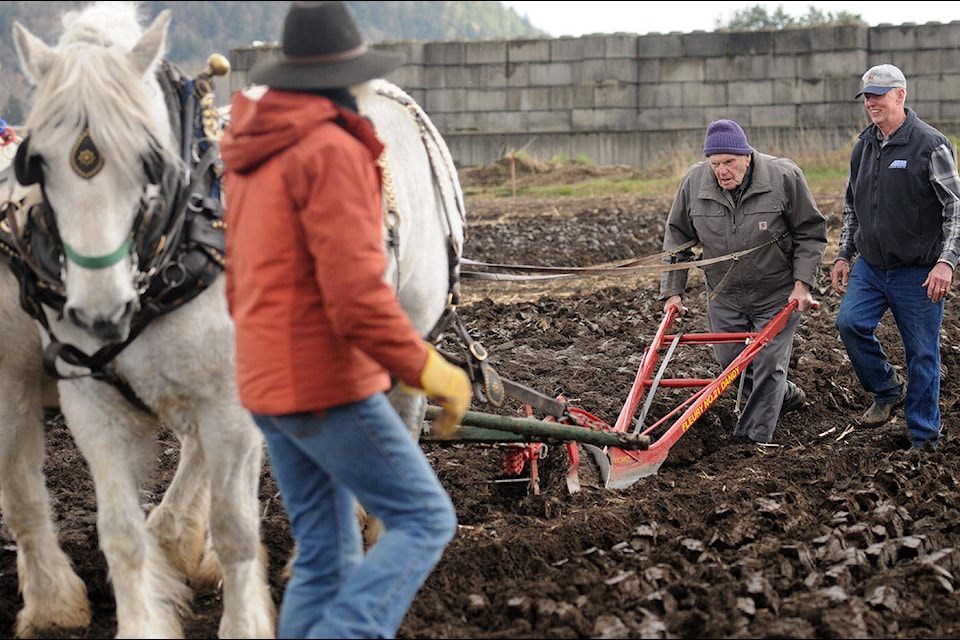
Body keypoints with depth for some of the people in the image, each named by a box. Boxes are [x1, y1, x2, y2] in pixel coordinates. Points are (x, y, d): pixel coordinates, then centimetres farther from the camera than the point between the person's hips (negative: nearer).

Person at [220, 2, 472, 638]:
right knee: (425, 520, -1)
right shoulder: (332, 151, -17)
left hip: (267, 385, 9)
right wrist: (428, 370, -16)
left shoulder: (252, 157, 13)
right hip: (330, 387, -9)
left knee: (326, 555, 13)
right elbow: (356, 292, -24)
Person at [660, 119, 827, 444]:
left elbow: (810, 234, -7)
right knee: (730, 361, 12)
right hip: (724, 295, 4)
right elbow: (677, 238, 3)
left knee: (767, 366, -5)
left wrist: (802, 284, -14)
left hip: (777, 295, -4)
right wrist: (672, 291, 1)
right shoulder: (694, 181, -9)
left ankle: (754, 441, 5)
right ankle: (785, 396, 37)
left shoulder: (784, 177, -17)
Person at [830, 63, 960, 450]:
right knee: (850, 323, -12)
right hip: (870, 266, 5)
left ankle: (924, 436, 13)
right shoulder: (864, 145, 9)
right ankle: (888, 389, 13)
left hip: (918, 273, -5)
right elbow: (851, 206, 21)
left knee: (922, 353, 1)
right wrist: (844, 256, 17)